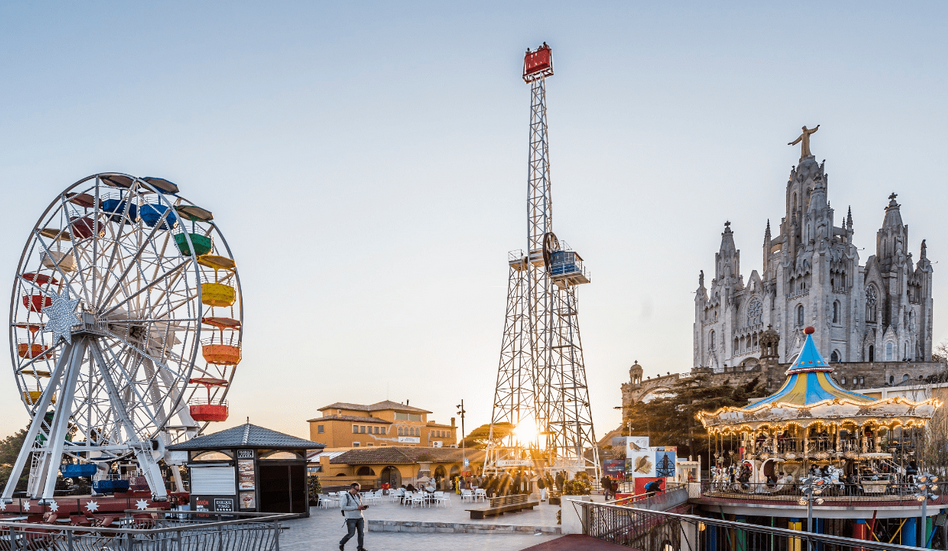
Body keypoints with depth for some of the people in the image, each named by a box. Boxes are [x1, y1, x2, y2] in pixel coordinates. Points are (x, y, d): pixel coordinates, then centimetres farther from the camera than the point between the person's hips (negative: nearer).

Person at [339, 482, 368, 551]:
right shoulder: (346, 496, -7)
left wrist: (363, 507, 0)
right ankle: (341, 543, 17)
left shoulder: (358, 496, 14)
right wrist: (356, 507, -19)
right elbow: (343, 507, -17)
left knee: (361, 532, -2)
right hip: (351, 519, -6)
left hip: (360, 517, 6)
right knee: (351, 534, -6)